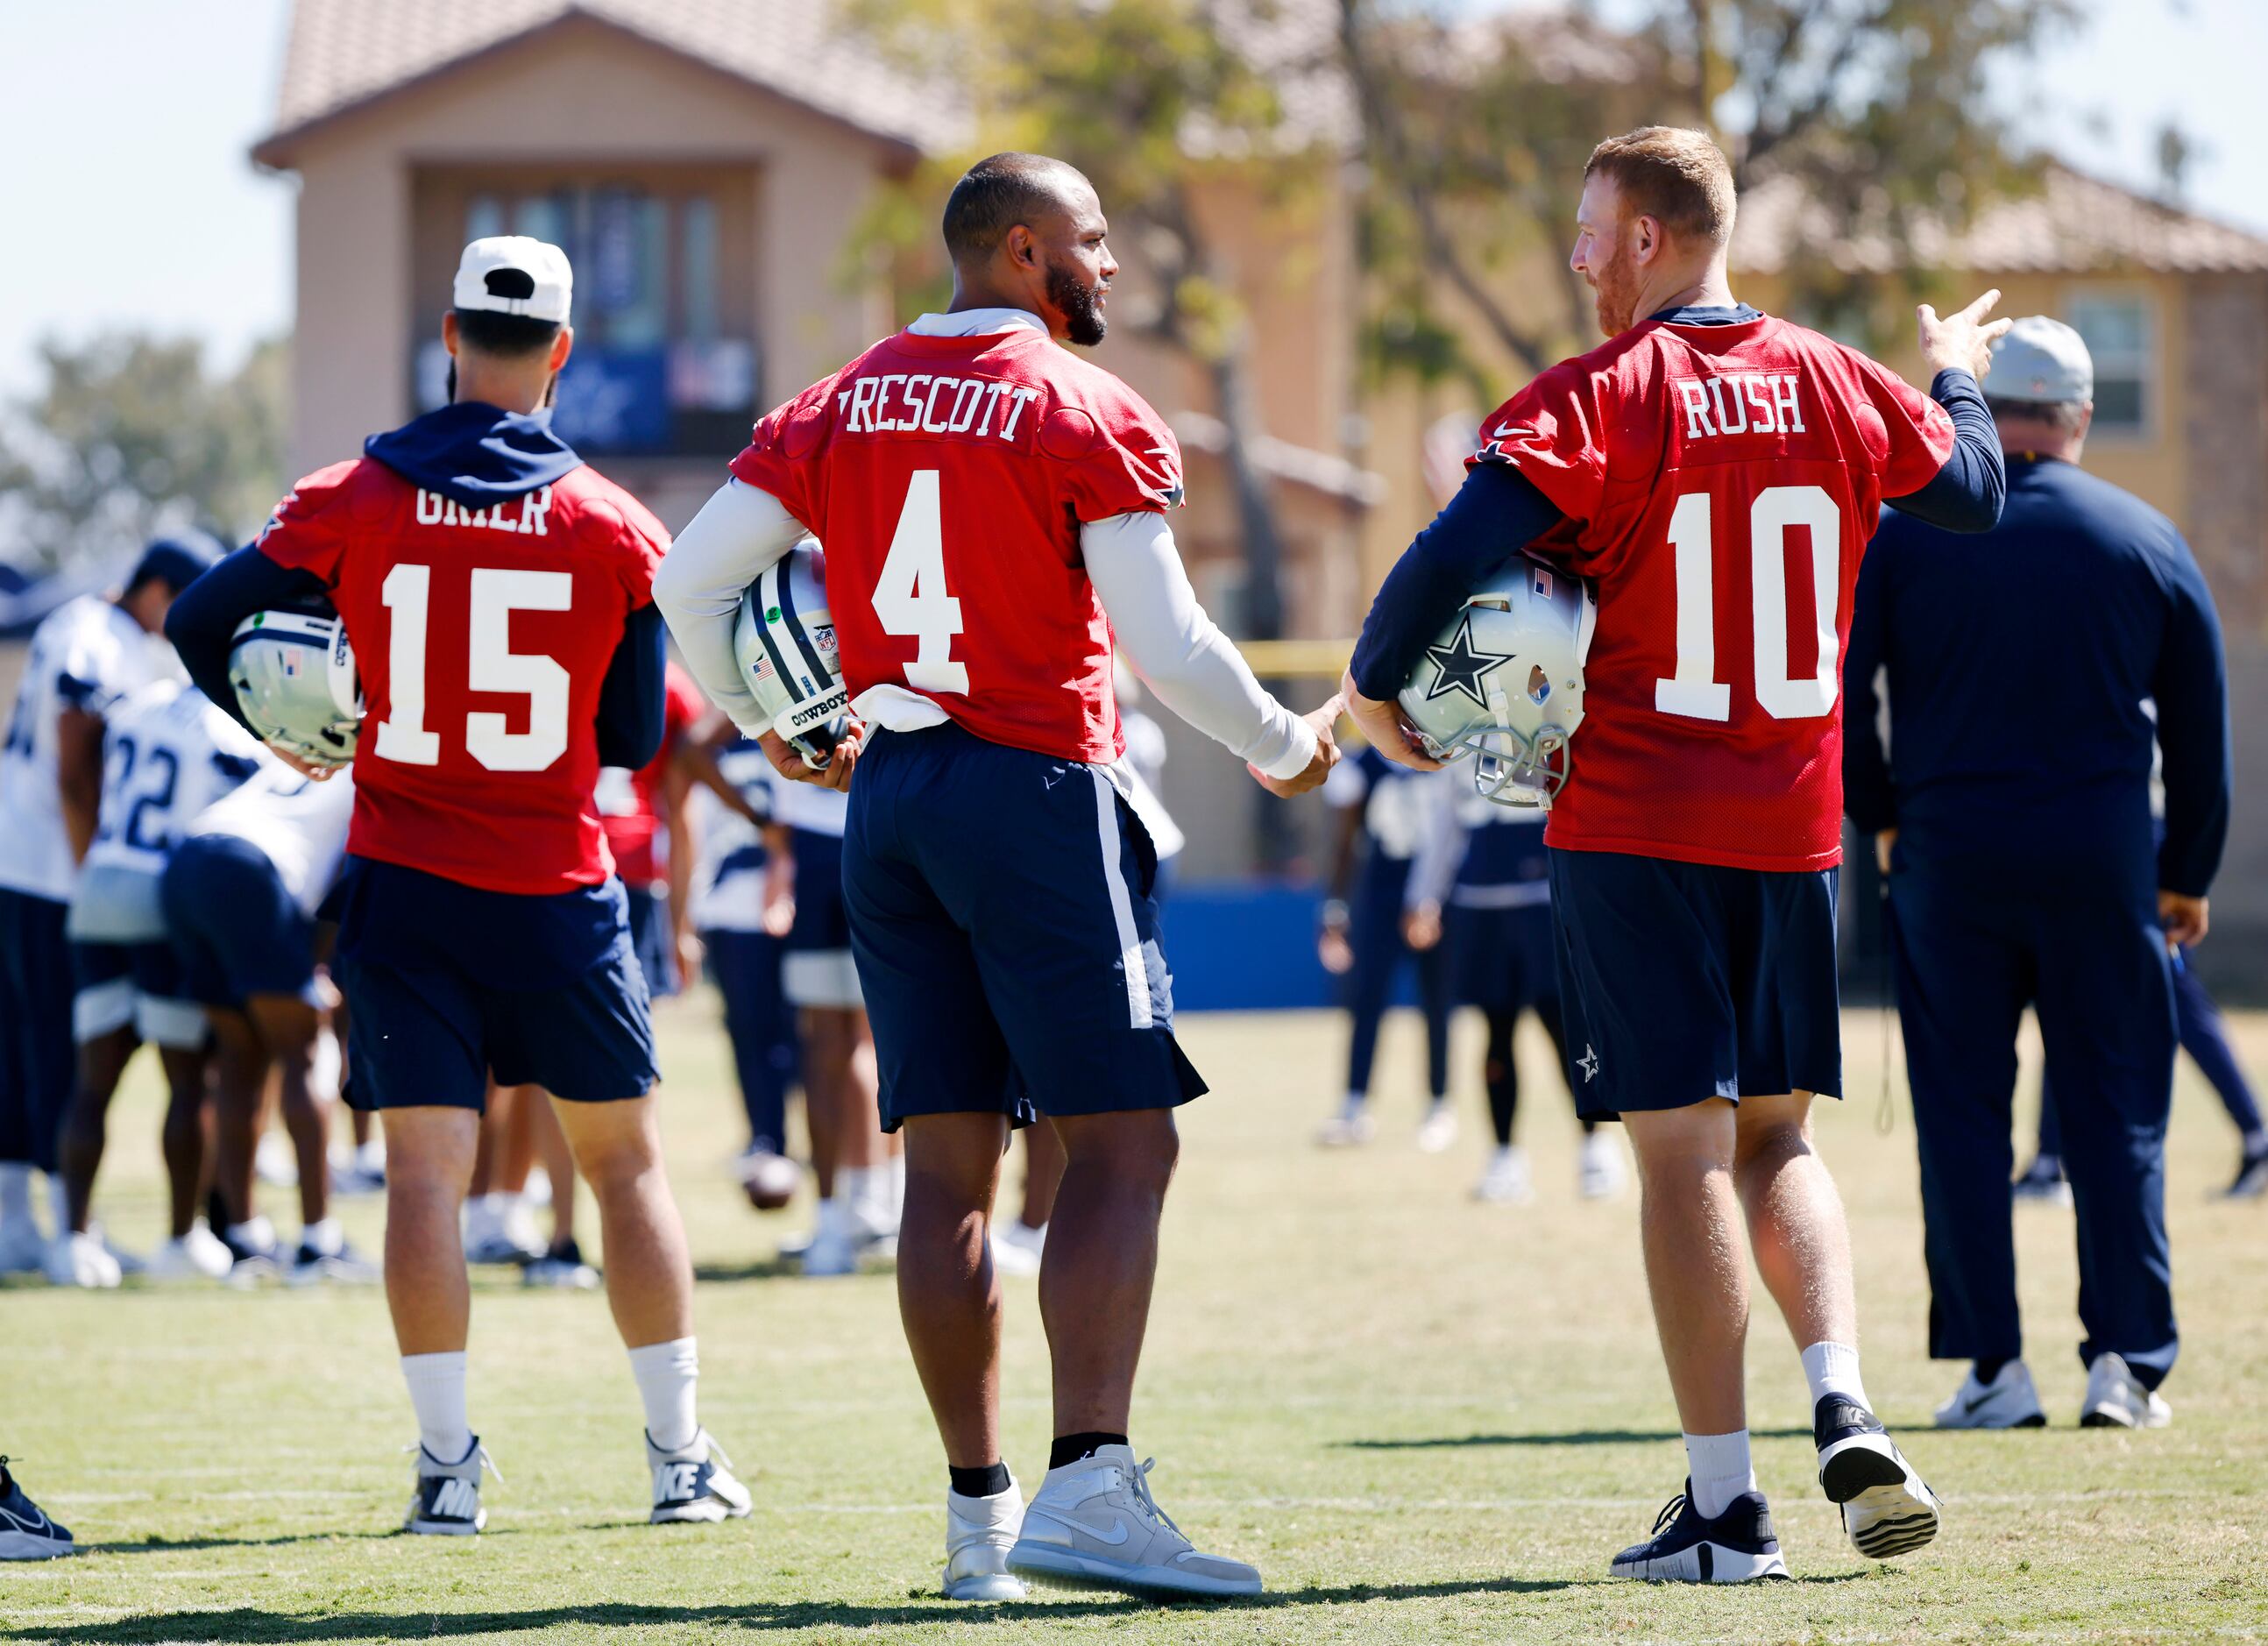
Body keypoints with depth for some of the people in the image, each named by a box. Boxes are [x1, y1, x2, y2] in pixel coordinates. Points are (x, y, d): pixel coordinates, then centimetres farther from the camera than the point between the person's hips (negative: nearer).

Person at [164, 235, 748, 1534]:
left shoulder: (354, 503, -5)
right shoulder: (618, 532, -5)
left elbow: (201, 623, 0)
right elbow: (635, 740, 2)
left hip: (407, 887, 0)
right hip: (559, 887, 0)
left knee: (427, 1166, 1)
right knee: (625, 1156, 11)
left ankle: (449, 1464, -5)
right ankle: (682, 1456, 13)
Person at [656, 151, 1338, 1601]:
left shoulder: (840, 407, 11)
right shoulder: (1087, 412, -6)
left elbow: (689, 582, 10)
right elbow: (1165, 643, -12)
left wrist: (767, 727, 25)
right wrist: (1282, 747, 5)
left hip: (888, 804, 6)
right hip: (1035, 790, -6)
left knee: (950, 1161, 8)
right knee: (1121, 1144, -6)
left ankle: (980, 1509, 9)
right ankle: (1088, 1491, -18)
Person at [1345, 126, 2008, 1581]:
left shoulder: (1599, 399, -10)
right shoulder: (1834, 385, 5)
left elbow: (1456, 558, -21)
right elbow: (1973, 491, 23)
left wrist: (1375, 687, -5)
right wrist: (1958, 381, 44)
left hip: (1639, 831, -4)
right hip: (1795, 830, 5)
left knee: (1683, 1150, -3)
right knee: (1780, 1133, 17)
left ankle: (1724, 1503, -4)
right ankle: (1847, 1414, -4)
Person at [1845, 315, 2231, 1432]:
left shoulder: (1904, 533, 0)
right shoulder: (2147, 541, 4)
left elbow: (1836, 692, -3)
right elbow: (2200, 725, 9)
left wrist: (1880, 816, 11)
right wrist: (2188, 875, 19)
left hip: (1948, 851, -1)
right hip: (2100, 858, 1)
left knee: (1962, 1112, 5)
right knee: (2116, 1111, 6)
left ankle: (1991, 1367, 1)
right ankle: (2126, 1361, 0)